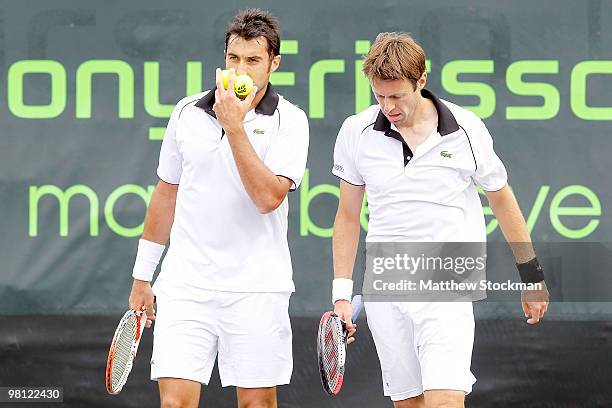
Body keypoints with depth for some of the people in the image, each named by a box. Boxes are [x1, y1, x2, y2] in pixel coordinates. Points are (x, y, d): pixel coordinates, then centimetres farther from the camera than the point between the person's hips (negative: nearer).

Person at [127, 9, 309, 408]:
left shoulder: (289, 121, -3)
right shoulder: (187, 113, 7)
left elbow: (268, 198, -17)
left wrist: (234, 127, -19)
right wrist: (142, 276, 19)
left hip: (256, 289, -2)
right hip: (185, 285, 2)